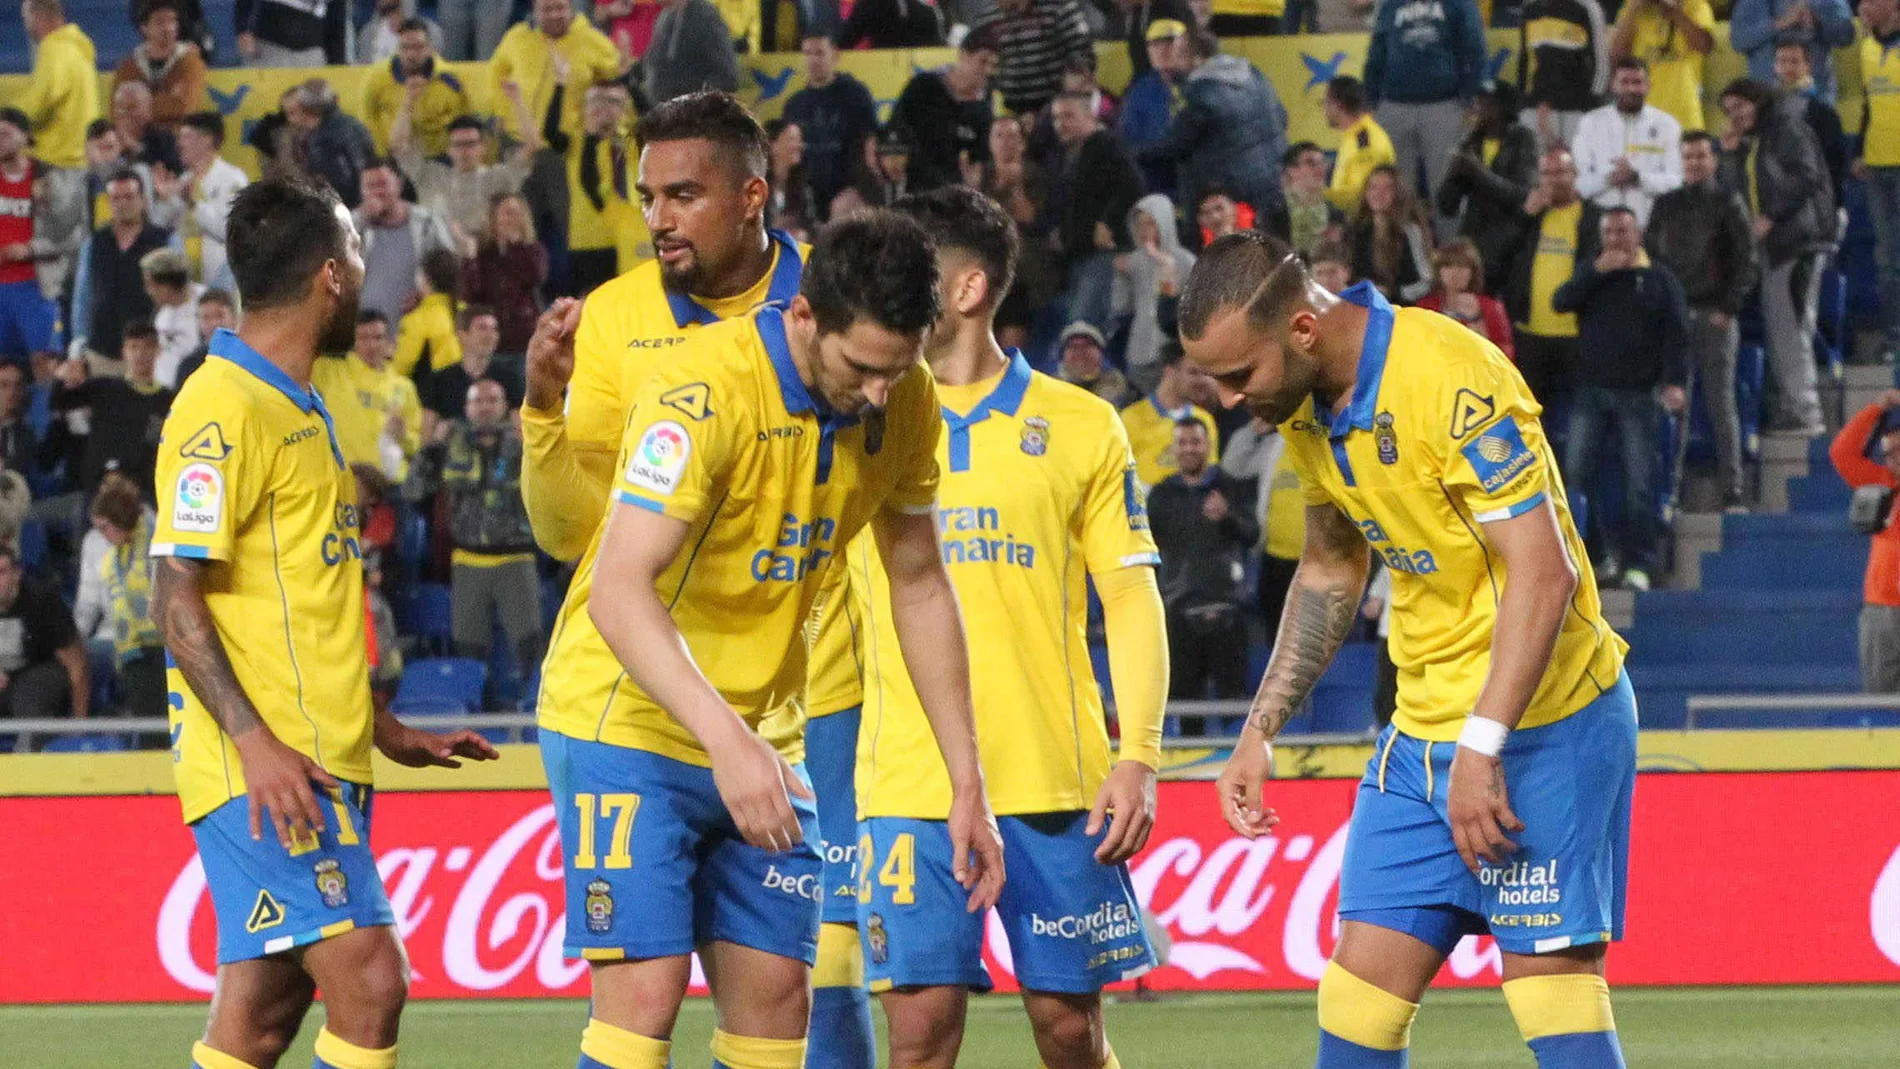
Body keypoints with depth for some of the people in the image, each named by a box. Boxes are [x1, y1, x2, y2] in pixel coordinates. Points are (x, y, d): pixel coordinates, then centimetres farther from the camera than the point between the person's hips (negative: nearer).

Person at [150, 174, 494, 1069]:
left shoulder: (293, 408, 20)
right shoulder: (225, 409, -11)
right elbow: (177, 599, -16)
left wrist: (381, 728, 27)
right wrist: (254, 741, -24)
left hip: (316, 763, 10)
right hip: (265, 766, -10)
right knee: (368, 982, -16)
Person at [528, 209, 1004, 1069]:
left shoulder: (902, 402, -4)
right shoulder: (701, 391, -25)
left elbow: (918, 585, 10)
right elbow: (619, 591, -34)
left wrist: (966, 781, 7)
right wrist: (726, 737, -46)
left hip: (762, 742, 6)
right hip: (628, 719, -6)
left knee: (776, 1000, 2)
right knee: (644, 993, -16)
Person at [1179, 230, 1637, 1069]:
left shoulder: (1449, 379, -21)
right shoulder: (1308, 410, 6)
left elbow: (1542, 573, -25)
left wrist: (1482, 749, -28)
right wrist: (1259, 734, 18)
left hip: (1541, 722, -8)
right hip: (1421, 733, 8)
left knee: (1553, 992, -10)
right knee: (1358, 992, 3)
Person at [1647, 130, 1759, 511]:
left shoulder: (1728, 204, 4)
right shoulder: (1666, 206, 13)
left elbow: (1746, 261, 0)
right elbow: (1649, 255, 14)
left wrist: (1729, 308, -9)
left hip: (1714, 317, -3)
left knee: (1721, 404, -3)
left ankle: (1732, 490, -3)